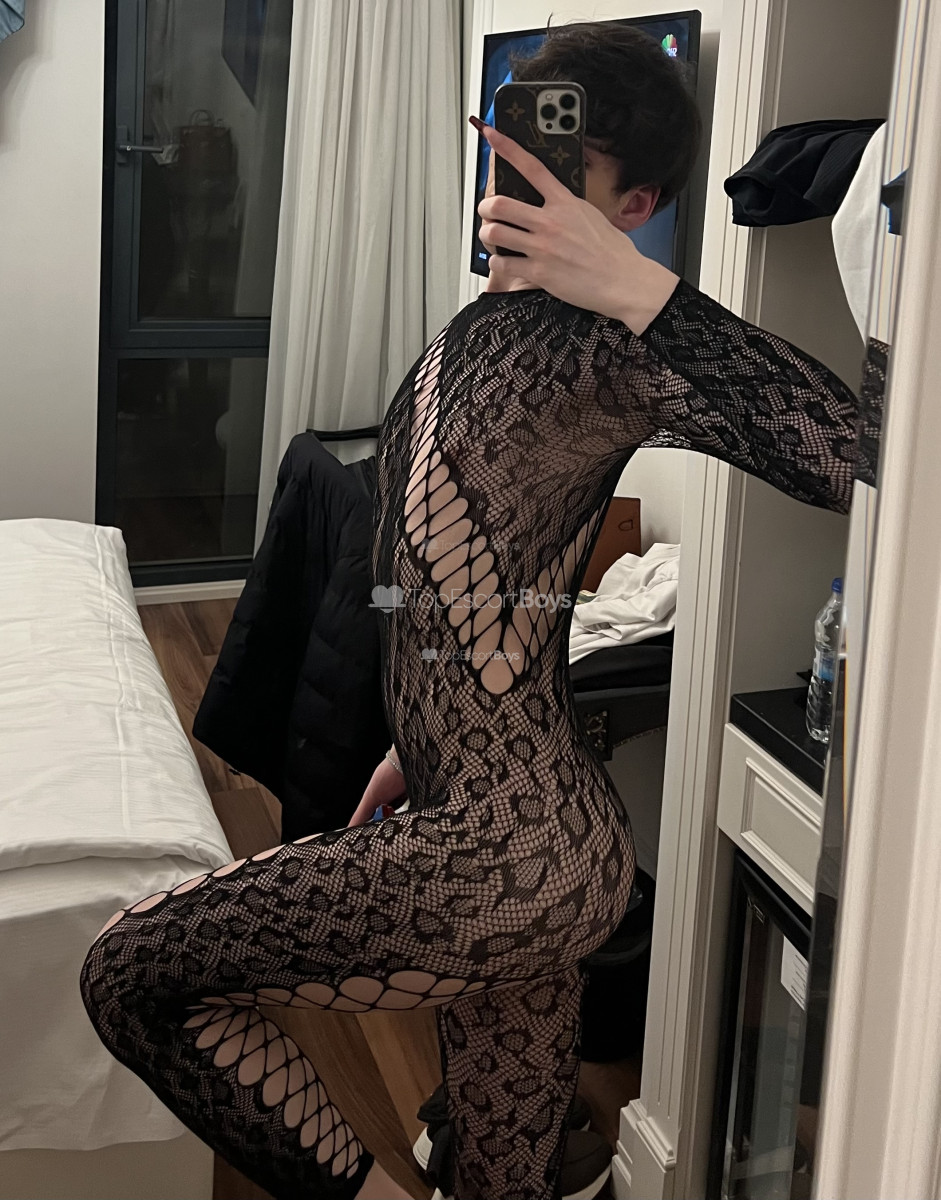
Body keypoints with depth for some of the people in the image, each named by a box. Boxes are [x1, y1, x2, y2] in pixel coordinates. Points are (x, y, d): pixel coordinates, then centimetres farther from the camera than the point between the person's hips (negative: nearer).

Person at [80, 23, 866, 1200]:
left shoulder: (599, 343, -18)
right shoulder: (484, 321, 11)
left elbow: (847, 454, -33)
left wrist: (638, 287, -31)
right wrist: (421, 742, 27)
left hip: (511, 850, -9)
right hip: (498, 818, 9)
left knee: (129, 968, -2)